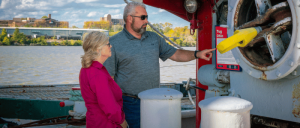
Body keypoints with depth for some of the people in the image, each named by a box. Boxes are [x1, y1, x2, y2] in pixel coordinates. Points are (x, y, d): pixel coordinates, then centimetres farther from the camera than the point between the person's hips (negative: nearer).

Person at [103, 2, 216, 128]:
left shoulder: (154, 38, 11)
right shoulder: (114, 43, -7)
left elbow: (175, 54, 15)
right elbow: (108, 78, -8)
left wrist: (197, 54, -2)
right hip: (131, 103, -5)